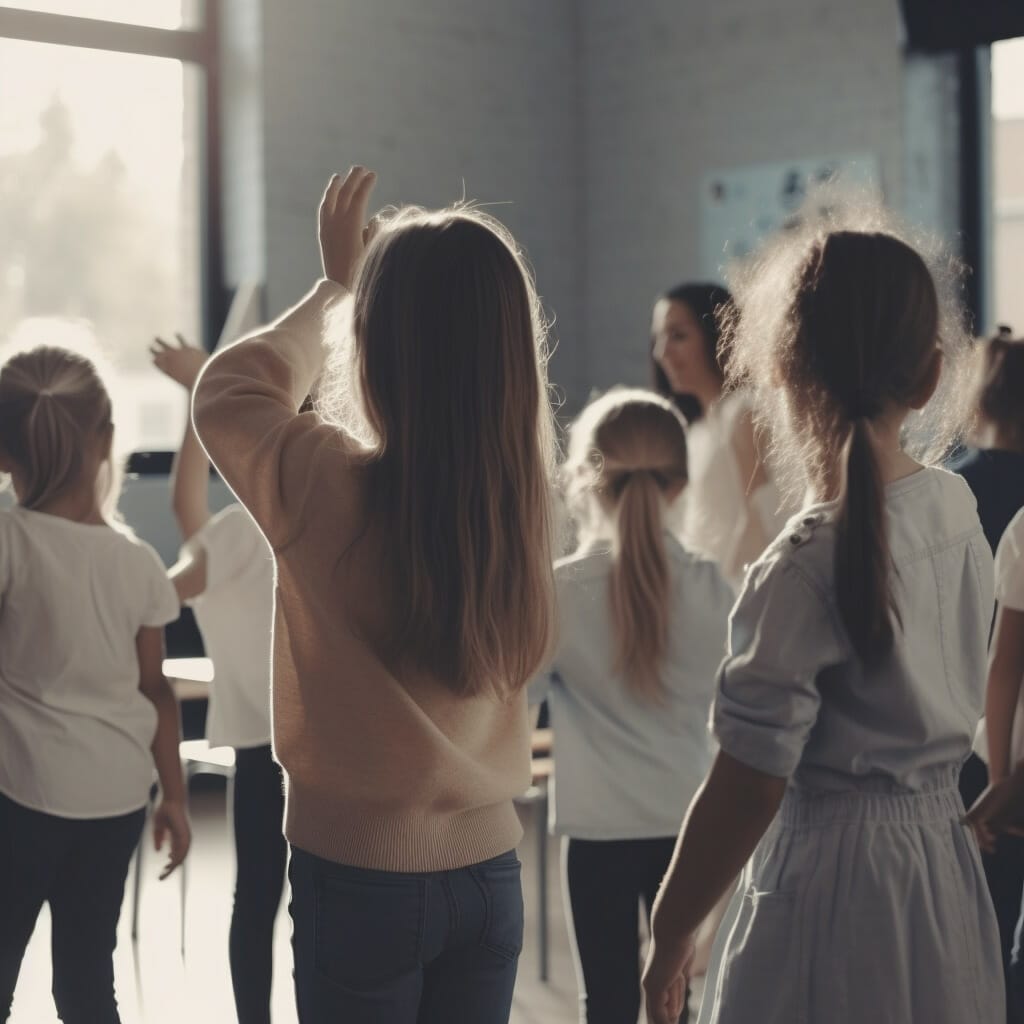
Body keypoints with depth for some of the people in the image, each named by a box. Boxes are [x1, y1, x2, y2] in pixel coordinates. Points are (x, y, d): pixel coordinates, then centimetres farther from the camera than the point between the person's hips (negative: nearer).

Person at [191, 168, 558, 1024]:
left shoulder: (329, 485, -18)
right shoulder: (523, 489, -5)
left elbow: (228, 392, 2)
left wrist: (335, 287, 14)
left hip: (359, 874, -4)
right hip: (489, 870, 4)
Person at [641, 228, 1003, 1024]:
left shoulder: (805, 568, -21)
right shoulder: (958, 507, -2)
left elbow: (746, 788, -17)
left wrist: (669, 938, -6)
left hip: (831, 875, -8)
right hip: (946, 861, 8)